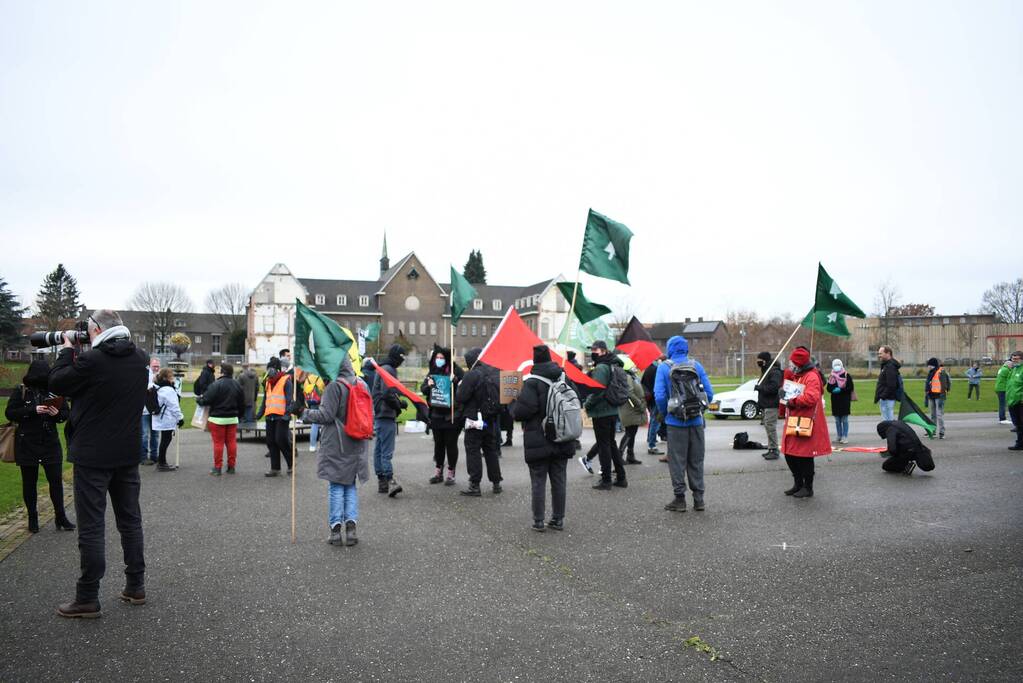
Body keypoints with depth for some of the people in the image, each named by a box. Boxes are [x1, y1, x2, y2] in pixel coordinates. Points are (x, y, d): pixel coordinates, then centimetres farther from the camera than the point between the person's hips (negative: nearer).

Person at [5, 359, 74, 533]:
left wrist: (57, 414, -16)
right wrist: (33, 410, -20)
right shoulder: (21, 391, -3)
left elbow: (66, 413, 6)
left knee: (56, 480, 1)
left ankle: (60, 517, 11)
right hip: (27, 444, -1)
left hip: (51, 442, 1)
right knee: (29, 482, 9)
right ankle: (32, 518, 22)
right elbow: (10, 413, -8)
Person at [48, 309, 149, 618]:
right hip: (128, 454, 6)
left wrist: (67, 350, 7)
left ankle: (87, 599, 8)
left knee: (91, 527, 1)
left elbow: (57, 384, -4)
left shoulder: (90, 360, -18)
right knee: (130, 520, 14)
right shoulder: (140, 358, 2)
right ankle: (136, 587, 22)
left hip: (93, 456, -6)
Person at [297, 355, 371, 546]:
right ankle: (351, 524, 5)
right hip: (356, 446, 5)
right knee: (351, 486, 14)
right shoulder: (362, 385, 6)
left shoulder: (334, 386, -15)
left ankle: (336, 529, 6)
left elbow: (326, 415, -16)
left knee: (336, 487, 4)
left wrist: (304, 413, -5)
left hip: (336, 446, -5)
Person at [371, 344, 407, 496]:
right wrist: (400, 405, -8)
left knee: (379, 449, 12)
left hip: (379, 415, 11)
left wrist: (399, 402, 12)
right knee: (387, 451, -14)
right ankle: (389, 480, -17)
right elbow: (387, 395, -22)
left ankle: (381, 480, 19)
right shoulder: (388, 370, -14)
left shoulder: (382, 369, 19)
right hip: (386, 415, -11)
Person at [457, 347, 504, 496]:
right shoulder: (495, 373, 3)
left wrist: (459, 387, 1)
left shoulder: (472, 375, -17)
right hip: (491, 420, 7)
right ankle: (496, 483, 22)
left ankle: (475, 485, 0)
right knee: (491, 450, 17)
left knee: (473, 451, 0)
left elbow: (460, 397, -17)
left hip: (475, 418, -7)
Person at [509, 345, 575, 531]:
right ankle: (558, 519, 19)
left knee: (538, 482, 3)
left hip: (538, 442, -5)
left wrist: (512, 404, -1)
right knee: (559, 481, 12)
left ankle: (538, 521, 6)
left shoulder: (531, 382, -15)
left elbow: (522, 411, -20)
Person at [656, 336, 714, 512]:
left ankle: (679, 499, 9)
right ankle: (698, 499, 16)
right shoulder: (696, 365, 1)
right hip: (696, 421, 3)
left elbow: (659, 396, -13)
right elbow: (709, 393, -1)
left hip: (675, 422, -3)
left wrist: (664, 413, 3)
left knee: (677, 461, 6)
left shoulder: (664, 367, -6)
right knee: (696, 461, 12)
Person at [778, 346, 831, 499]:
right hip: (793, 423, 10)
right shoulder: (797, 375, 16)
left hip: (806, 424, -10)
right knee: (790, 455, 13)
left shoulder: (811, 377, -15)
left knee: (804, 457, -1)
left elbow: (811, 398, -29)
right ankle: (798, 484, 27)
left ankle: (808, 488, 12)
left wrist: (792, 402, -20)